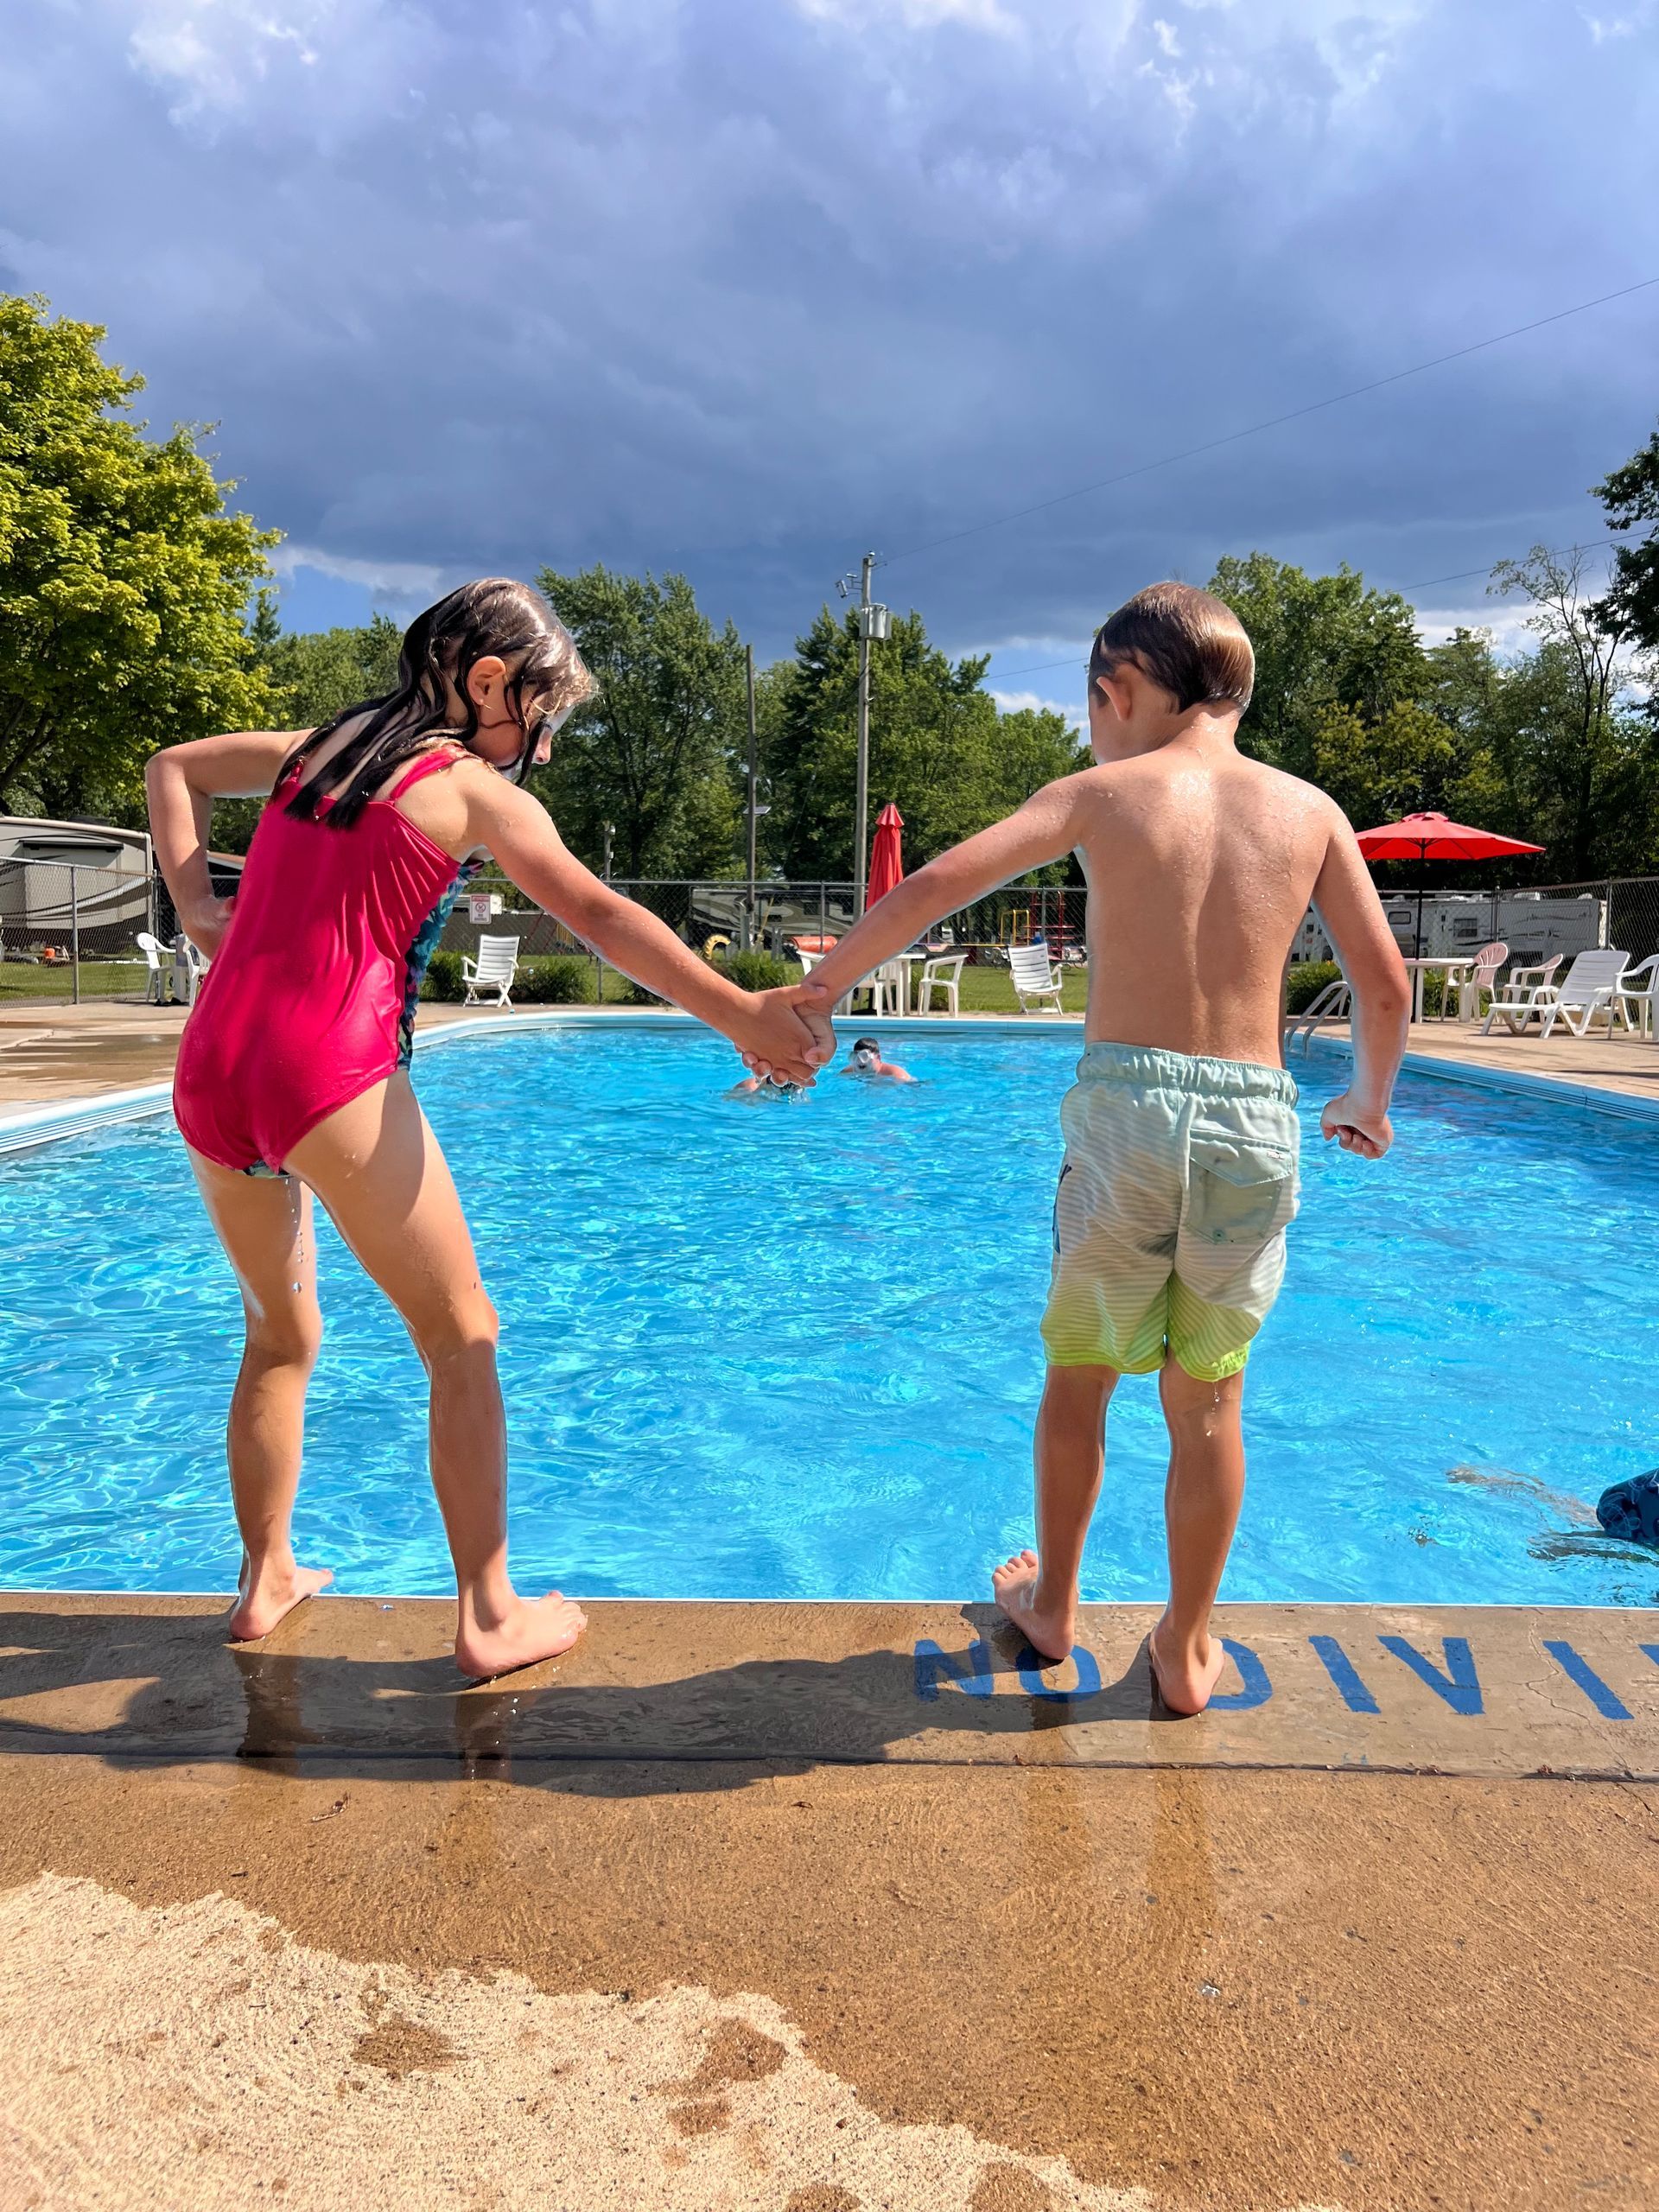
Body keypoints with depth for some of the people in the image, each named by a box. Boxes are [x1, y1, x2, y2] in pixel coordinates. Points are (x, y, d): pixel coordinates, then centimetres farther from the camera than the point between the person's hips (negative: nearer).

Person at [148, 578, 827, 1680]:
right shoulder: (472, 786, -1)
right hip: (333, 1074, -7)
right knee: (463, 1340, 3)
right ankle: (491, 1617, 6)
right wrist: (740, 1012, -18)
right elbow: (599, 913, -13)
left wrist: (196, 905, 18)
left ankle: (266, 1579, 33)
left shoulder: (323, 744, 19)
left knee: (280, 1337, 23)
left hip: (210, 1073, 8)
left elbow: (175, 767, 32)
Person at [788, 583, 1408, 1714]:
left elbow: (934, 887, -9)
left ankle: (1053, 1604, 35)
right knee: (1208, 1401, 14)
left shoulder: (1102, 792, 1)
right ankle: (1187, 1650, 27)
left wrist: (808, 999, -1)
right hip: (1255, 1122, 2)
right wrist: (1370, 1102, 25)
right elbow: (1385, 984, 8)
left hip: (1124, 1107, -2)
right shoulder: (1309, 808, 8)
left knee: (1080, 1374, 17)